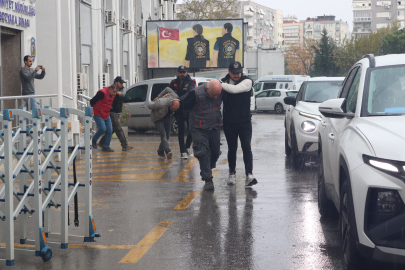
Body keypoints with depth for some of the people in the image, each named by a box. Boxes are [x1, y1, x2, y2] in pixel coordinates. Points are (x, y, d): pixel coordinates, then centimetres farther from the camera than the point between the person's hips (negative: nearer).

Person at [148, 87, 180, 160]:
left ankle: (160, 151, 21)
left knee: (167, 135, 5)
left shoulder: (176, 98, -23)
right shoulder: (161, 104, -39)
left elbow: (167, 89, -5)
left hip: (166, 117, 6)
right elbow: (149, 106, -21)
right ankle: (168, 151, -36)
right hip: (158, 118, -6)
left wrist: (158, 97, 1)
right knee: (163, 134, -22)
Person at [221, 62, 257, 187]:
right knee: (232, 149, 10)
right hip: (229, 122, 3)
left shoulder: (247, 81, -8)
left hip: (244, 121, -3)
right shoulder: (225, 82, 4)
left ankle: (249, 174, -14)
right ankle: (232, 173, 24)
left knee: (246, 147, -11)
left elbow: (235, 89, -25)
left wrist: (220, 84, -20)